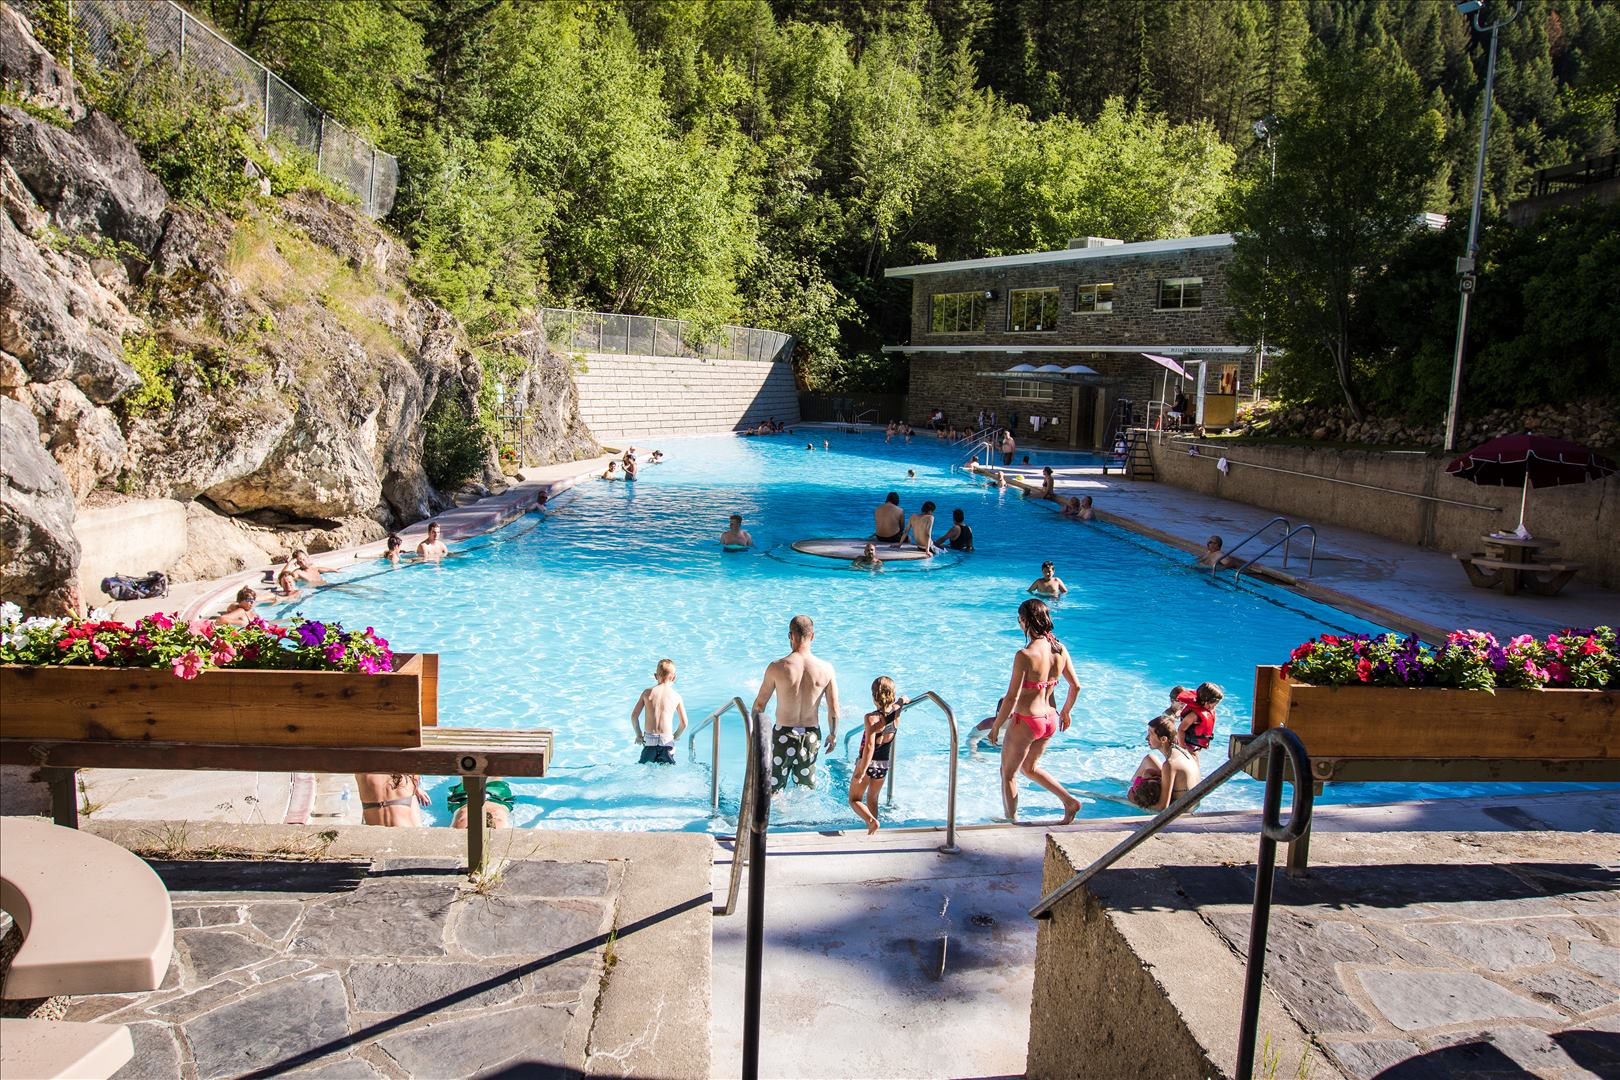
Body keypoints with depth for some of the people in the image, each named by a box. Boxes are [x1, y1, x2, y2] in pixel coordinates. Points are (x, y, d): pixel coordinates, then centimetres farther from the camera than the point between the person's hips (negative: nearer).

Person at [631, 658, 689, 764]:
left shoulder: (647, 692, 3)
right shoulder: (676, 696, 1)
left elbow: (634, 716, 1)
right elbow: (684, 723, 2)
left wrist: (638, 734, 15)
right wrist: (676, 736, 20)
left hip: (649, 739, 1)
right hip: (666, 740, -1)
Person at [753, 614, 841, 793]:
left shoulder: (777, 667, -14)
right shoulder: (826, 669, -9)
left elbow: (759, 704, -6)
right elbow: (834, 709, -4)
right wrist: (833, 734, 14)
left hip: (783, 736, -2)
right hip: (811, 736, 2)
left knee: (774, 790, 13)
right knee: (806, 790, 21)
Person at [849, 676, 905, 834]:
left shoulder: (872, 718, -23)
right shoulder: (896, 711, -7)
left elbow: (869, 747, -29)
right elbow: (902, 700, 19)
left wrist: (861, 772, -25)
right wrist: (902, 701, 42)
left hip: (868, 763, -5)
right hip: (884, 765, 5)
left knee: (854, 799, 9)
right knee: (872, 799, 22)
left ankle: (871, 820, -16)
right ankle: (872, 831, 24)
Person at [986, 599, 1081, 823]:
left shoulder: (1025, 655, -23)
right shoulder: (1060, 649, -3)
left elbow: (1012, 697, -21)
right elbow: (1076, 686, 5)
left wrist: (995, 727, -9)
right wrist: (1065, 712, 22)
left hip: (1025, 722, -7)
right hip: (1050, 720, 7)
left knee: (1008, 773, 17)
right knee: (1029, 767, 30)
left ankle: (1011, 819, 28)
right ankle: (1069, 801, 20)